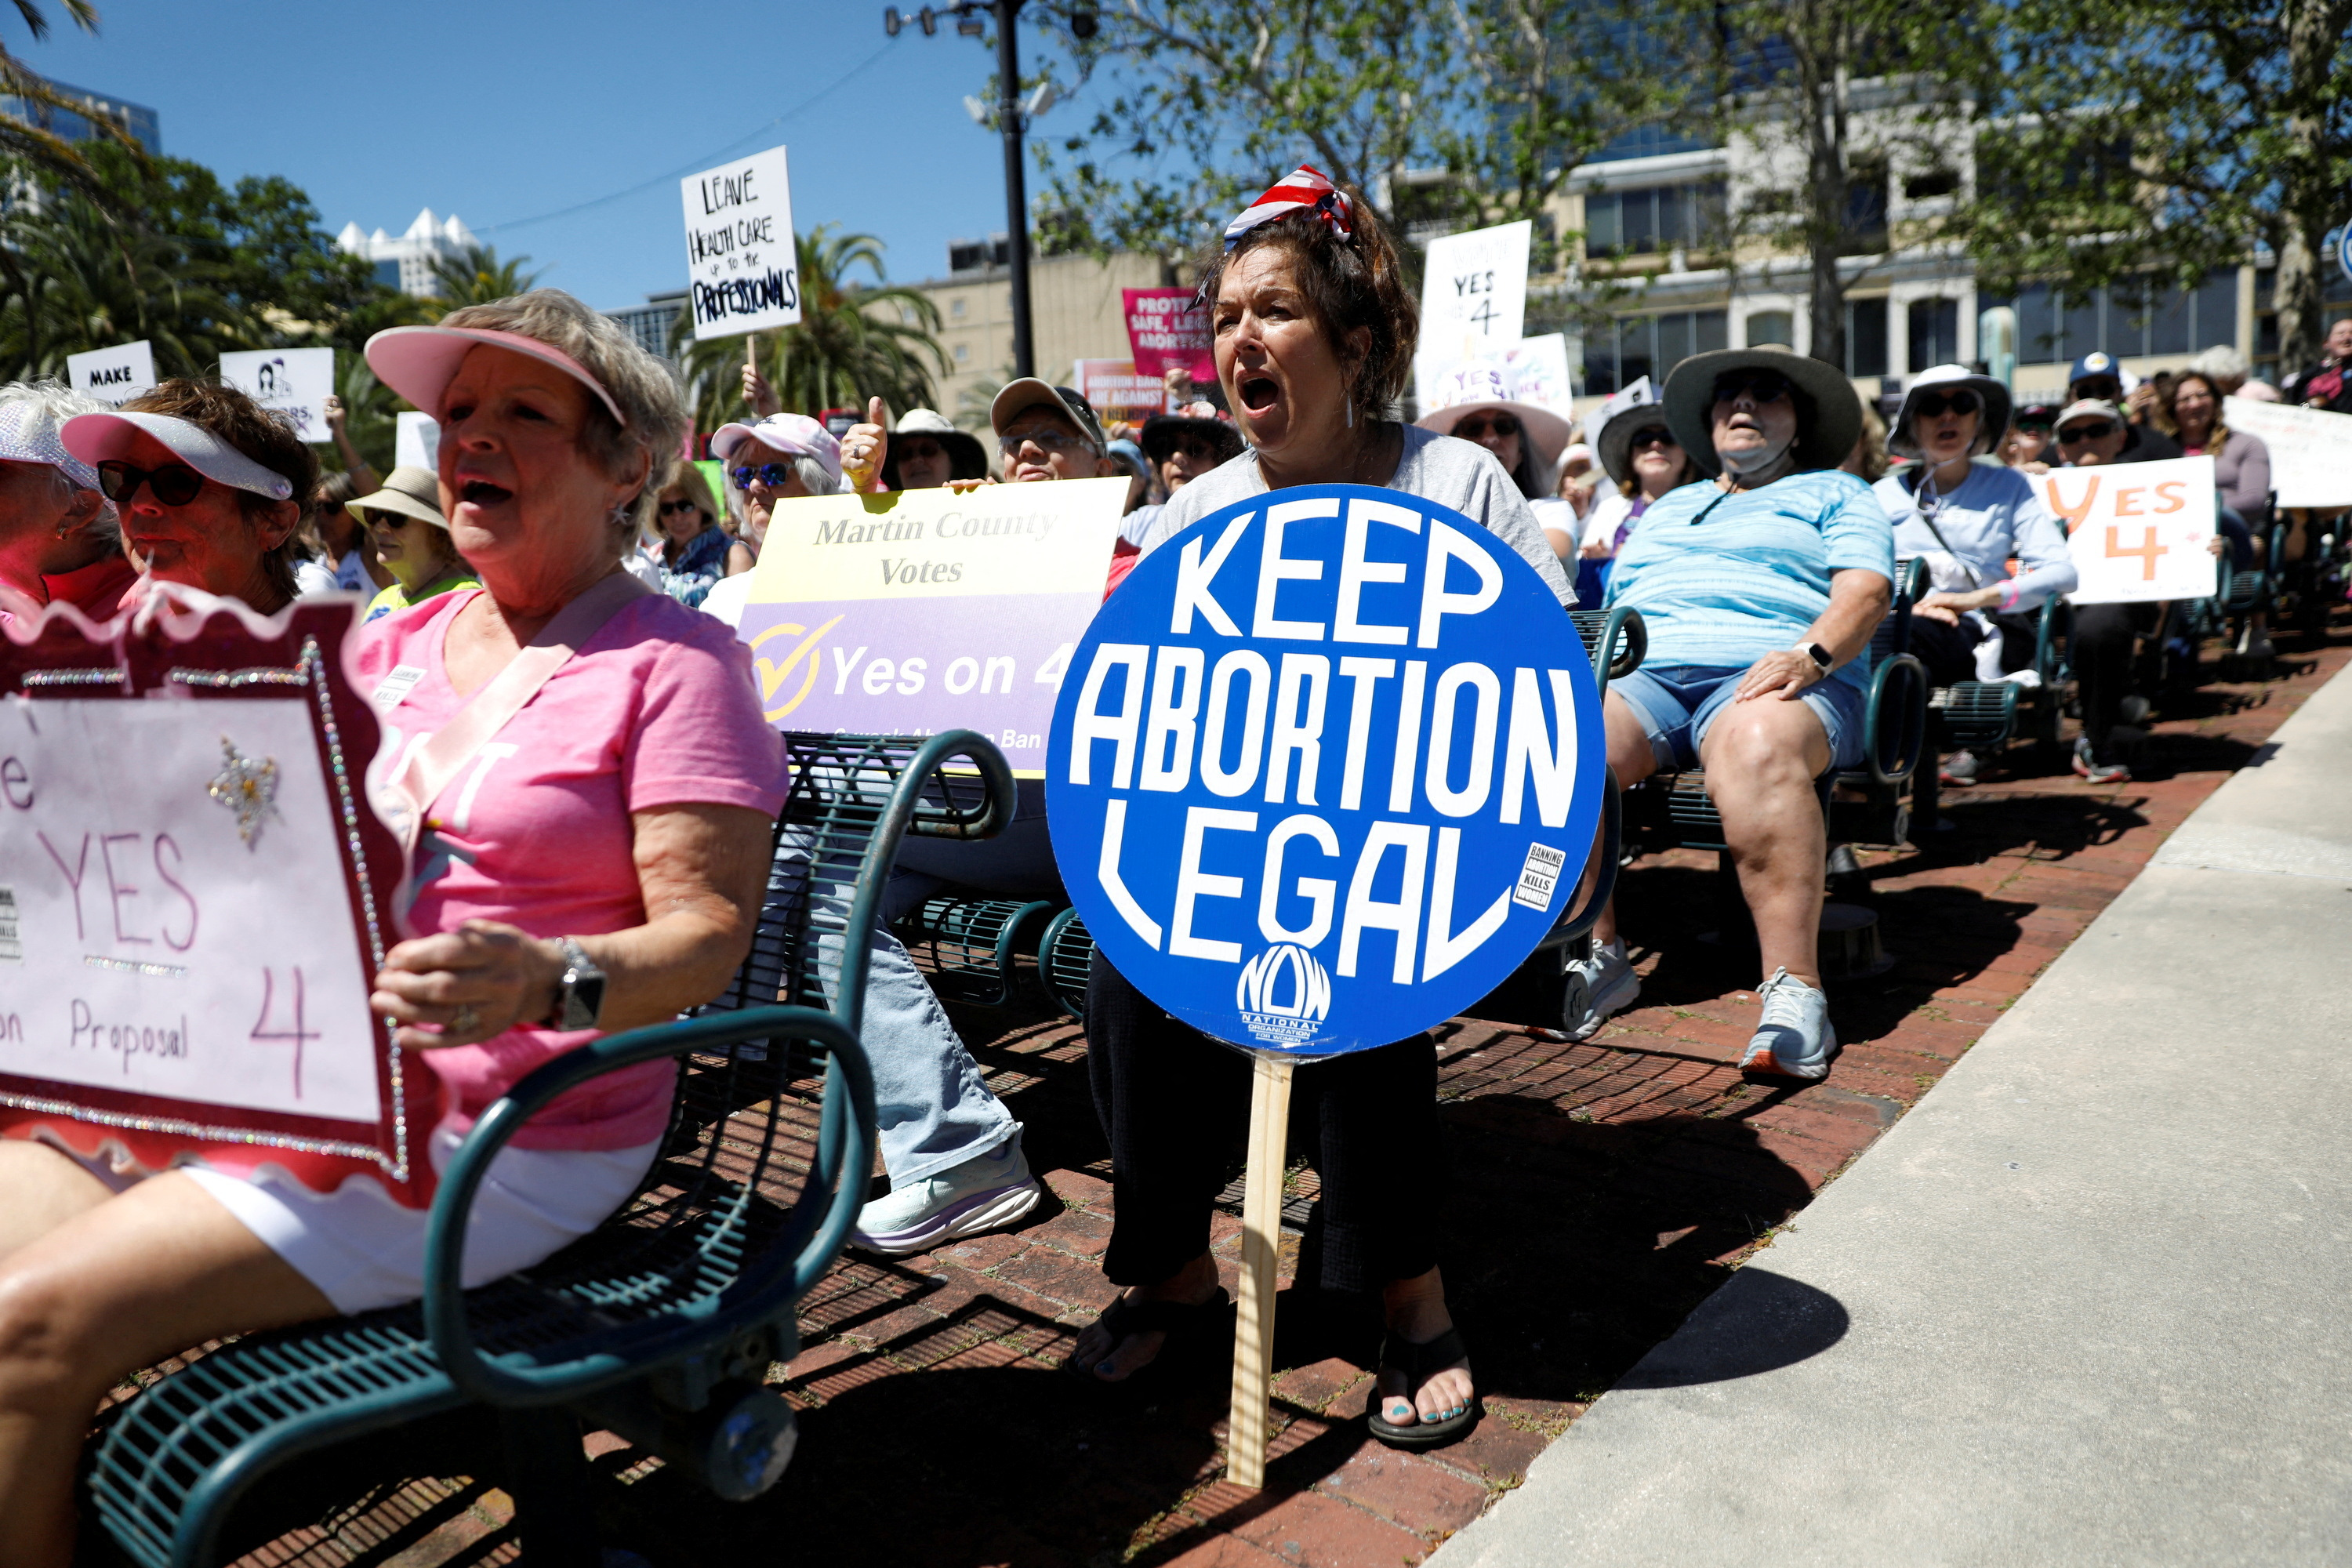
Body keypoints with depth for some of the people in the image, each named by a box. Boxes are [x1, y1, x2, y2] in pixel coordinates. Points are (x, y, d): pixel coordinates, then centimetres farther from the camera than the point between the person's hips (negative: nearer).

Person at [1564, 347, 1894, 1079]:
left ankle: (1794, 992, -44)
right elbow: (1612, 607, 29)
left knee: (1758, 748, -42)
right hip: (1639, 675, 4)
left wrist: (1808, 654, -17)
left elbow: (1865, 591, 4)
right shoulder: (1664, 510, 37)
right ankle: (1596, 957, -24)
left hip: (1767, 679, -4)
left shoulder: (1835, 493, 23)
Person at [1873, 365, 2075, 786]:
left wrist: (1979, 598, -14)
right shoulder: (1884, 495, 17)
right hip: (1905, 633, 2)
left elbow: (2062, 573, 2)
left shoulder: (2008, 487, 15)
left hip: (1989, 639, -2)